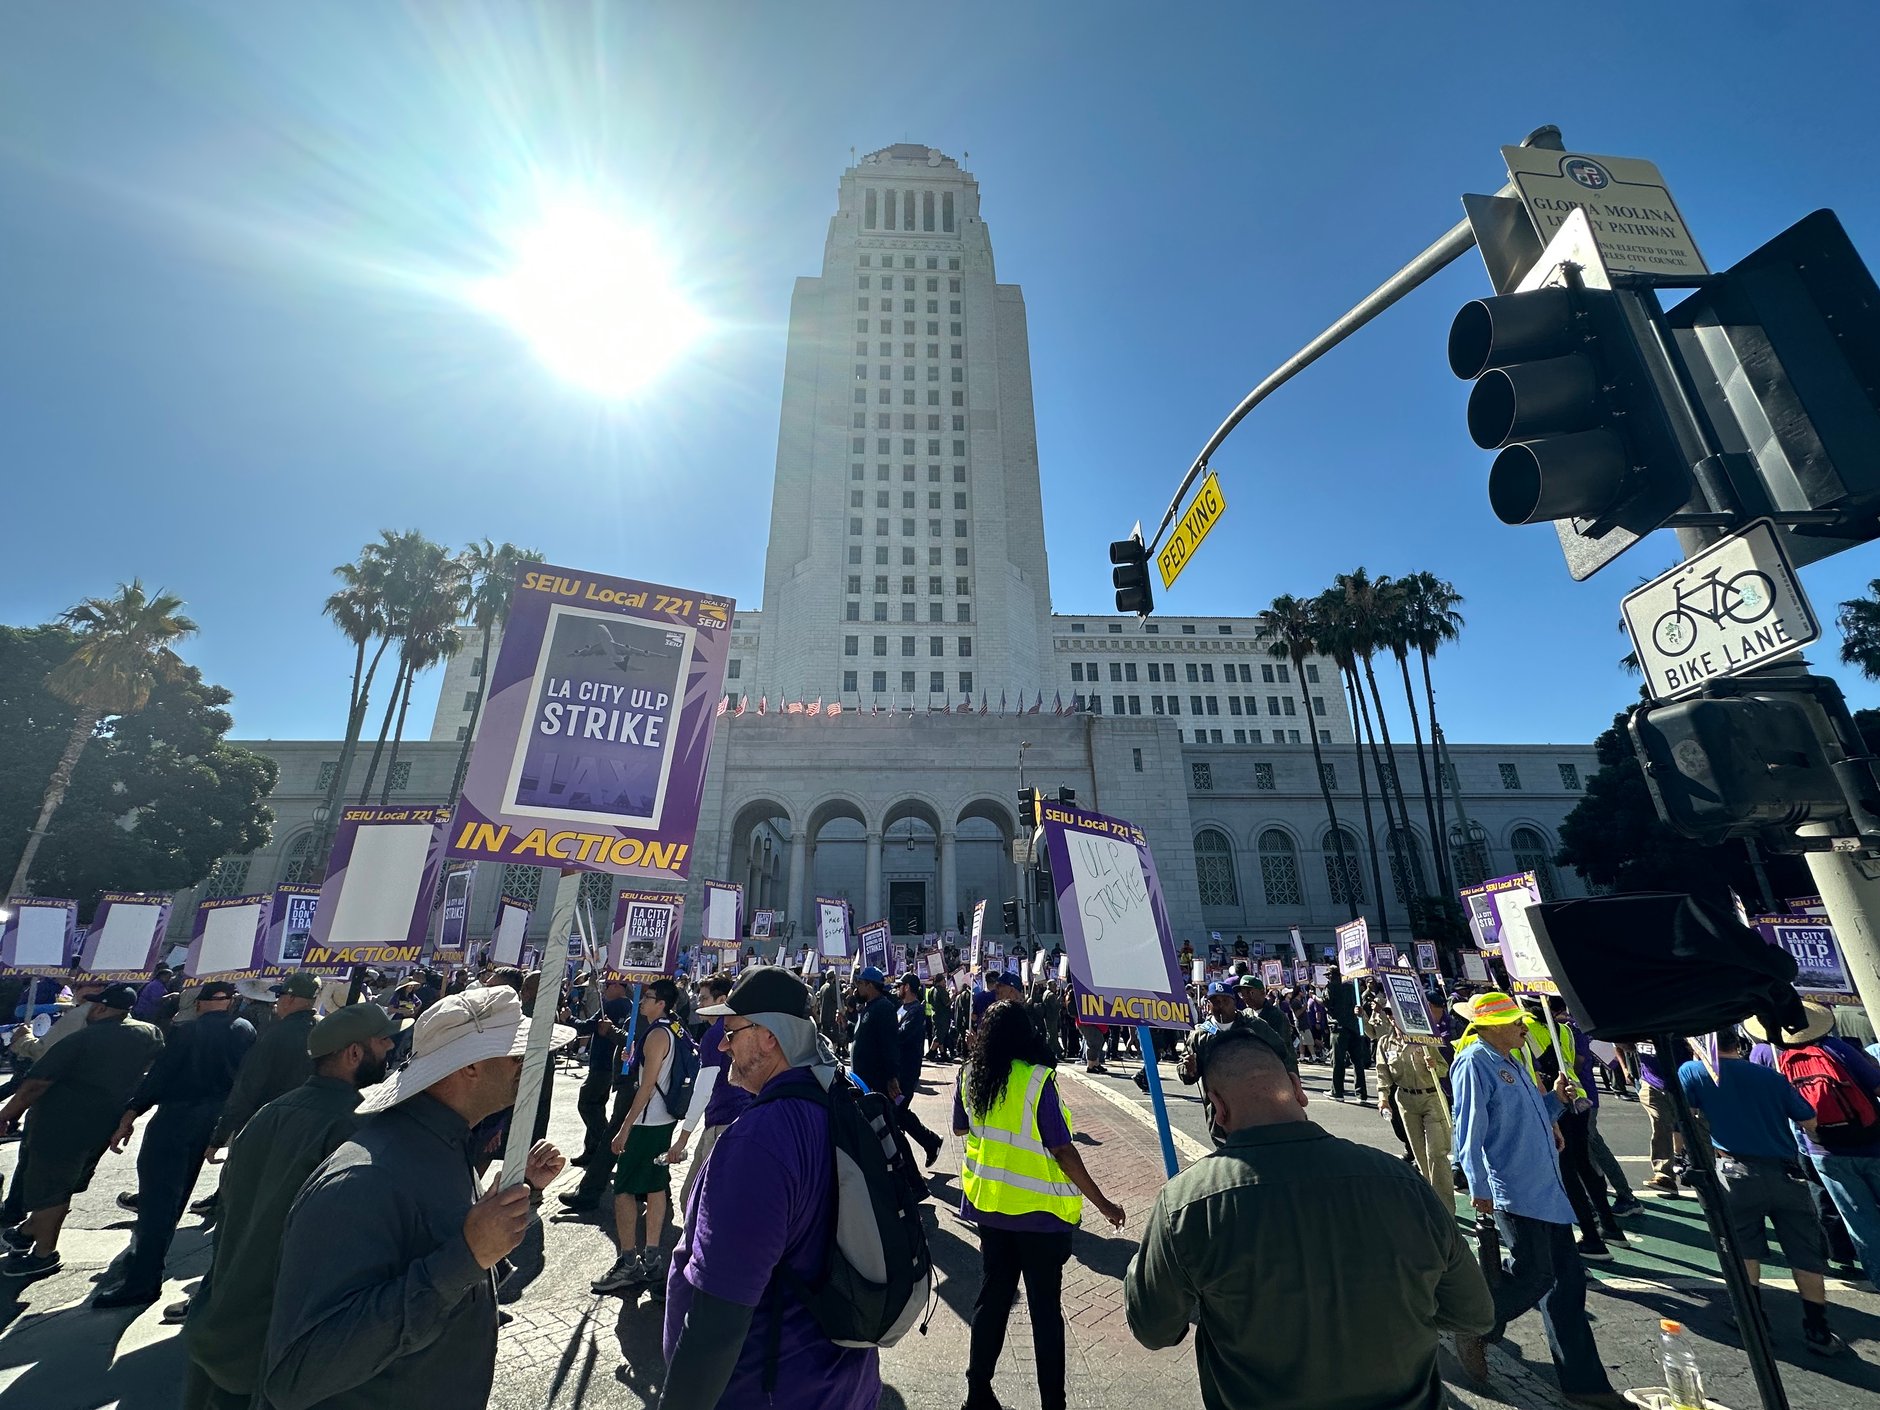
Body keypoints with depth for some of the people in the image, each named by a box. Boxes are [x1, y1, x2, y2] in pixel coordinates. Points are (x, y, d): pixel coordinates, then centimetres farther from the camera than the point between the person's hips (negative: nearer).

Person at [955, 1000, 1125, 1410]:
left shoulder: (970, 1075, -6)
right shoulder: (1037, 1079, -22)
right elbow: (1062, 1151, -18)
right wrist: (1101, 1203, -8)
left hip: (988, 1202, 5)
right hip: (1039, 1209, -4)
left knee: (992, 1298, 21)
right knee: (1045, 1309, 13)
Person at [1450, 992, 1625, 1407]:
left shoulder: (1513, 1062, 12)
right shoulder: (1475, 1064, -17)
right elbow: (1469, 1133, -19)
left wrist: (1555, 1099, 6)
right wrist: (1480, 1190, -20)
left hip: (1547, 1191, 9)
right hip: (1514, 1194, -9)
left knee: (1568, 1280, 12)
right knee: (1534, 1276, -6)